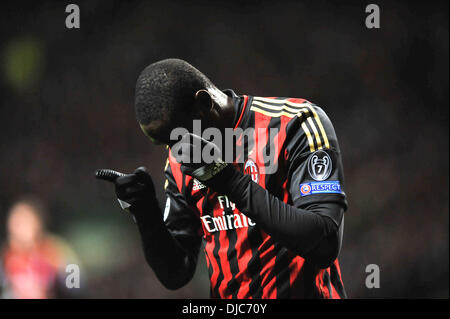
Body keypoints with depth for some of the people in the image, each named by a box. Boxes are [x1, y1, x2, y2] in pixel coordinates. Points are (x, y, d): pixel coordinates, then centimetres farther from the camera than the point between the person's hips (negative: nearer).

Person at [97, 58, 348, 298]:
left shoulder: (292, 123, -8)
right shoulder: (179, 162, 8)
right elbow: (176, 275, 12)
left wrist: (233, 182, -19)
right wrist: (146, 213, -4)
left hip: (304, 292, -4)